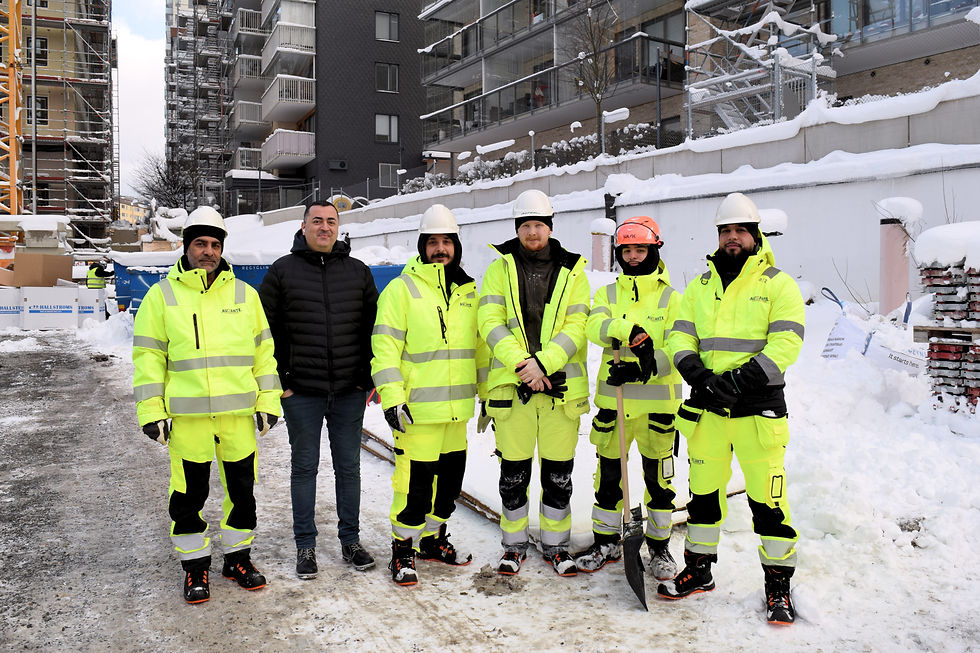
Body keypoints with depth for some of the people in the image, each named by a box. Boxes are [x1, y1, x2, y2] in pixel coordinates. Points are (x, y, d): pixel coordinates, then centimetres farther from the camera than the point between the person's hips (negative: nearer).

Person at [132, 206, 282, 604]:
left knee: (242, 490, 11)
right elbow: (148, 357, 2)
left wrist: (268, 401, 4)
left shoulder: (245, 294, 7)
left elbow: (263, 350, 10)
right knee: (189, 495, 8)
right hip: (187, 414, -2)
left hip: (239, 413, 2)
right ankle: (194, 567, 26)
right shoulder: (162, 296, 2)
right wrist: (151, 411, -4)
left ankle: (238, 558, 30)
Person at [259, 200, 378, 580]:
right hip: (301, 392, -2)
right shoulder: (282, 271, 2)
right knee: (304, 466, 8)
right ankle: (305, 545, 21)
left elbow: (375, 327, 11)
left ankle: (351, 540, 24)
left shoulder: (358, 272, 8)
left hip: (349, 392, 2)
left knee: (349, 466, 10)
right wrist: (277, 380, -3)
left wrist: (369, 377, 4)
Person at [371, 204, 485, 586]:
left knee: (450, 478, 16)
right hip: (417, 408, -6)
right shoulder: (402, 289, -6)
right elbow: (385, 346, -10)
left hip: (457, 408, 6)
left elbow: (479, 344, 19)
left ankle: (433, 539, 35)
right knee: (414, 484, -4)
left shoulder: (468, 292, 12)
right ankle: (402, 550, 15)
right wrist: (391, 397, -17)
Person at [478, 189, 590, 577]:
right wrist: (521, 363, -17)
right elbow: (490, 322, -5)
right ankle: (514, 544, 26)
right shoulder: (500, 268, 5)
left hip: (561, 385, 1)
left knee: (559, 472, 9)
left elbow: (576, 328, -4)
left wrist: (542, 362, -18)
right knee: (514, 471, 8)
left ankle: (555, 544, 27)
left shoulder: (572, 271, 6)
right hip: (512, 385, 0)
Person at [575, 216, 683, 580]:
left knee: (658, 478, 7)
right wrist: (629, 331, -29)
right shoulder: (607, 294, 9)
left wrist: (645, 368, -23)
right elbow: (595, 327, -11)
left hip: (657, 402, -2)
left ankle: (659, 546, 24)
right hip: (612, 400, 2)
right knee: (608, 475, 10)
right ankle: (606, 543, 27)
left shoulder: (671, 298, 3)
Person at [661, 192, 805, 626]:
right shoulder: (700, 286, 14)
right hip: (707, 408, 4)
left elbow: (786, 343, -9)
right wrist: (695, 372, -12)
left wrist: (740, 379, -19)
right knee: (704, 489, 13)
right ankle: (699, 570, 29)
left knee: (767, 498, -2)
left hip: (758, 407, -4)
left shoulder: (778, 284, 0)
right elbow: (680, 336, 8)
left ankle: (778, 584, 15)